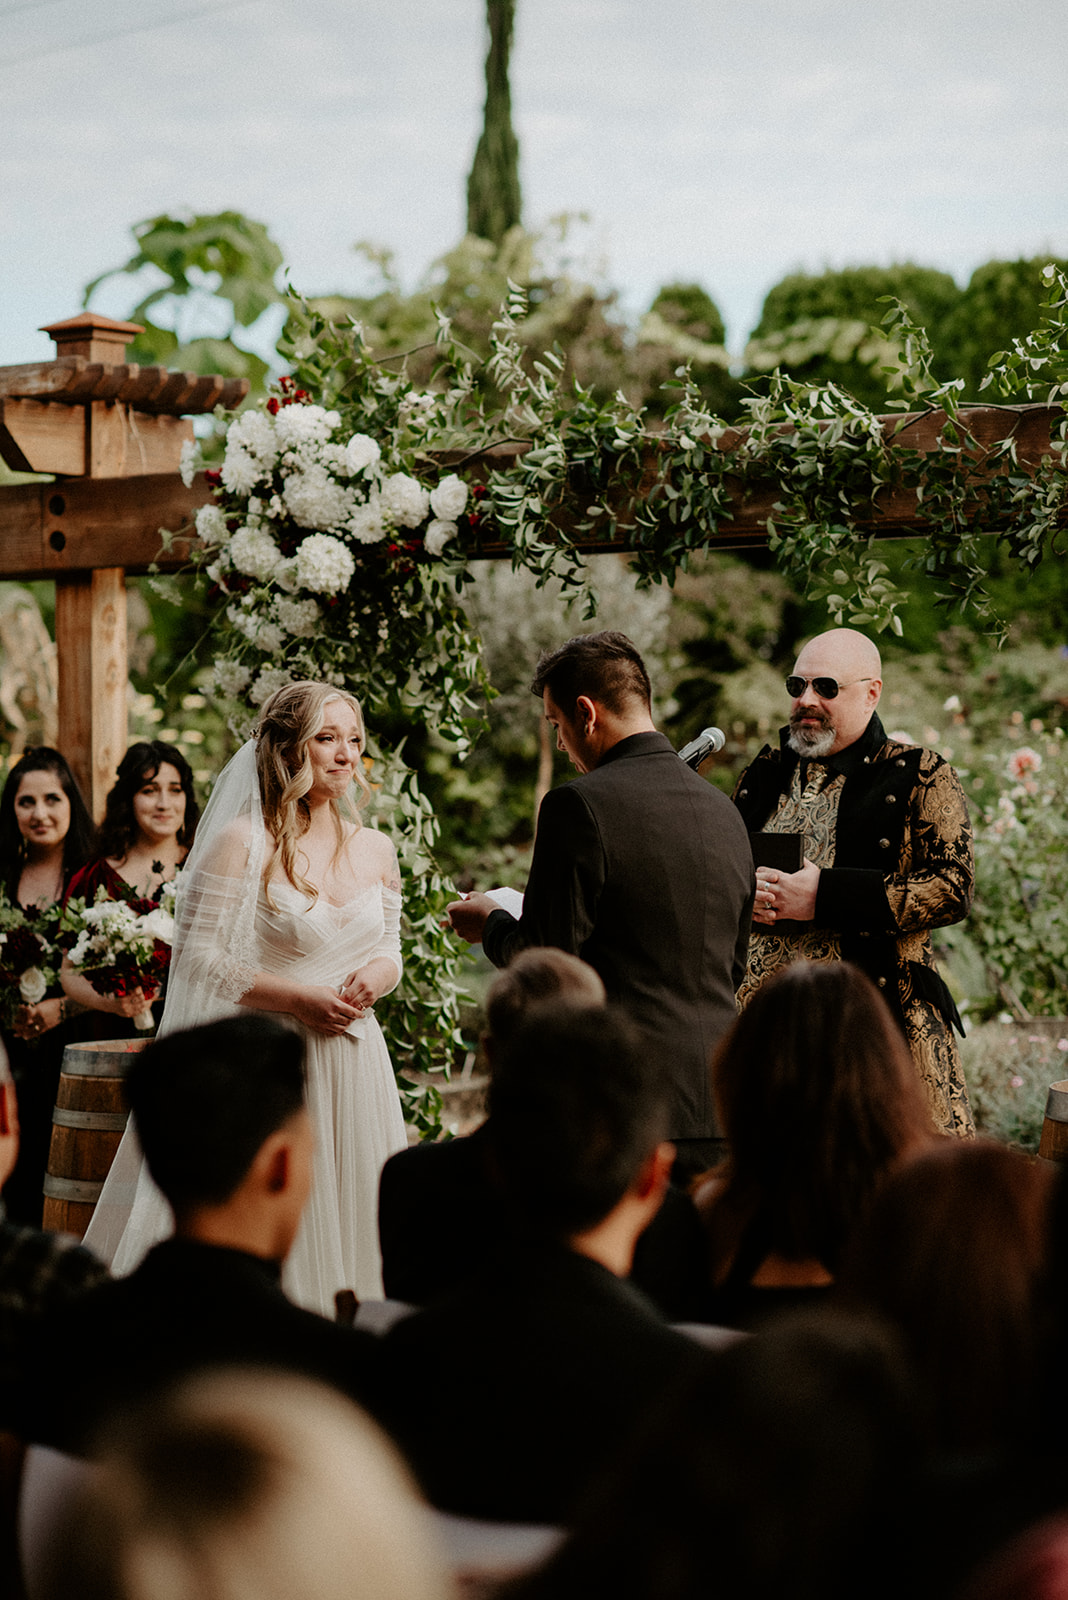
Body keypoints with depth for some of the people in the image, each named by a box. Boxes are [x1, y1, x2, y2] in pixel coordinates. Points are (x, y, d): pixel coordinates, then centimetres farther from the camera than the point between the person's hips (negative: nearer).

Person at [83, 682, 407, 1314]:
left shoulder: (377, 849, 9)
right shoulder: (242, 842, -7)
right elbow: (198, 957, -8)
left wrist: (375, 976, -5)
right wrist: (298, 997, -16)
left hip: (355, 1064, 5)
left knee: (349, 1223, 7)